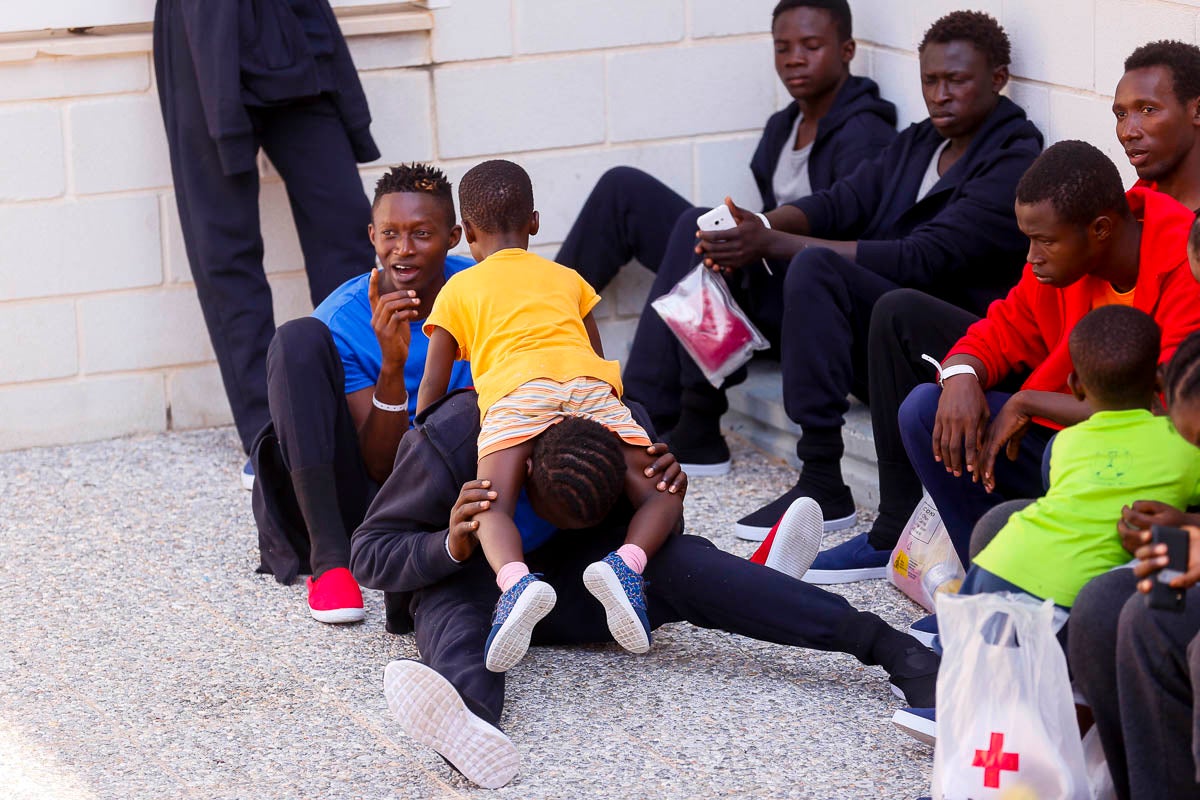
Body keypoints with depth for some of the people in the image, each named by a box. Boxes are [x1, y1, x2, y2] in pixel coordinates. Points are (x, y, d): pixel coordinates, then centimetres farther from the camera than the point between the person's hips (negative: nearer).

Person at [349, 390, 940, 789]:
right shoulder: (448, 441, -25)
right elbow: (368, 554, -20)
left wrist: (664, 500, -20)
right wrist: (450, 544, -39)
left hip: (575, 592, 2)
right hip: (472, 585, -1)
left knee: (678, 561, -27)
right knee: (451, 609, -39)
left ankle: (890, 647, -41)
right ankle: (468, 721, -77)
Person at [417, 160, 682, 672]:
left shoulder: (457, 290, 28)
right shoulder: (565, 278, 36)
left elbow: (432, 390, 24)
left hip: (518, 388, -2)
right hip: (591, 383, 2)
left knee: (490, 509, -12)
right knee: (660, 495, 6)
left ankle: (515, 579, -46)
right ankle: (625, 564, -27)